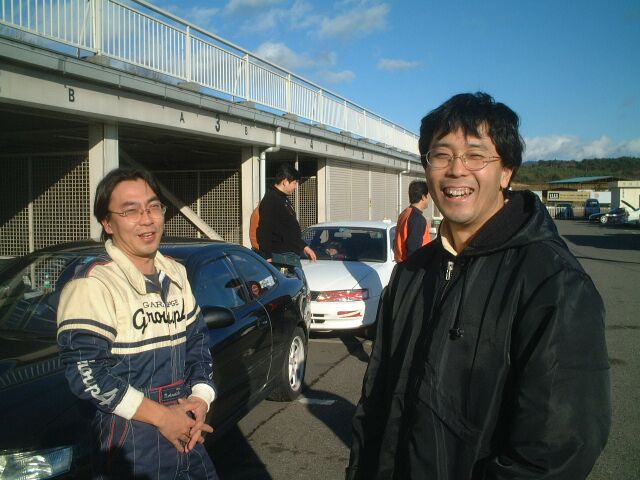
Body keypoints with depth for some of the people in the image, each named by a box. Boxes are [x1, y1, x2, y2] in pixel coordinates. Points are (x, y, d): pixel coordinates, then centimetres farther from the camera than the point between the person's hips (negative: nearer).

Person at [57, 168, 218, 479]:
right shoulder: (93, 285, -16)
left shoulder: (175, 274, 6)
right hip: (129, 446, -6)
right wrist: (162, 416, -19)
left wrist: (201, 398, -5)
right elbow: (85, 370, -20)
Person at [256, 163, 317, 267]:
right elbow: (263, 232, -21)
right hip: (282, 257, -10)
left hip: (292, 255, 10)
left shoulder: (284, 200, 19)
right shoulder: (270, 201, -14)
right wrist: (267, 257, -25)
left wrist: (304, 247, 28)